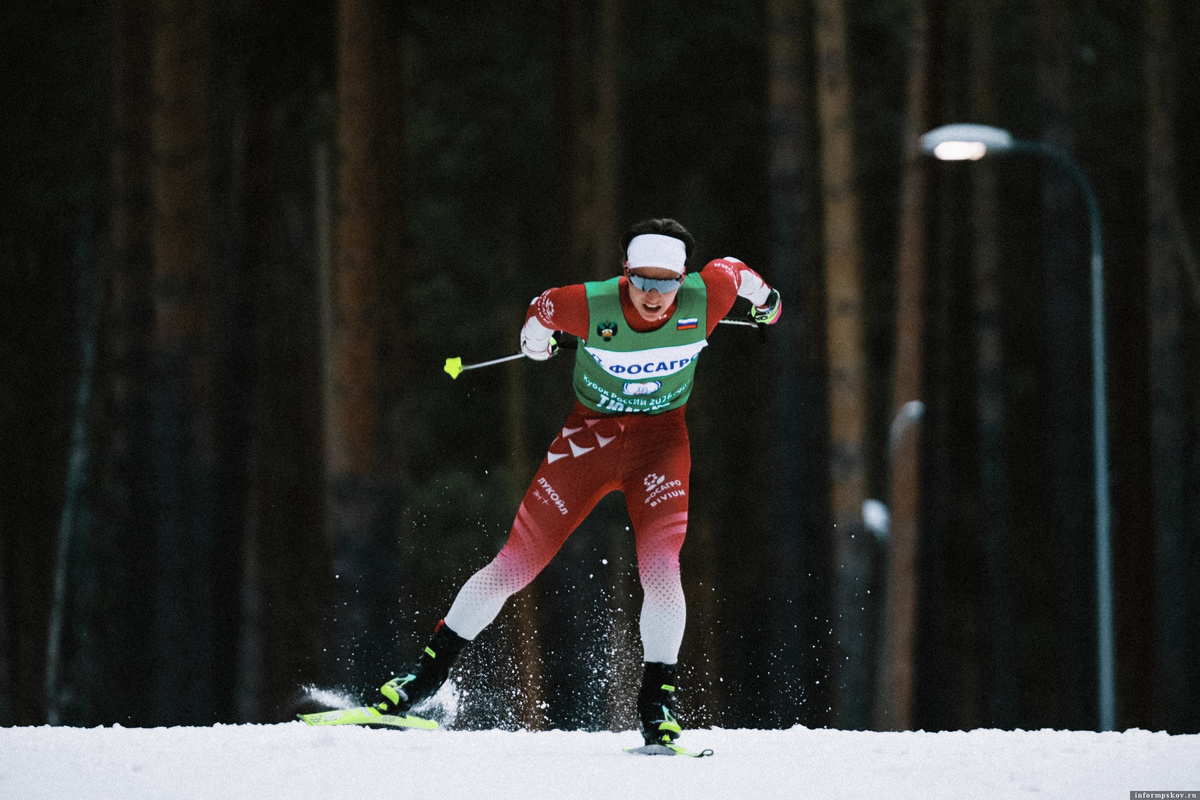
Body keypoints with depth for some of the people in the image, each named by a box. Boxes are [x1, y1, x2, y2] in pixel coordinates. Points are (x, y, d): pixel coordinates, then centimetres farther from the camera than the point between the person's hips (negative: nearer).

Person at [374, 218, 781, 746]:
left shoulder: (704, 298, -22)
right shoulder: (590, 306, -26)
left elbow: (731, 270, 2)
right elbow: (542, 308, -3)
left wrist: (765, 299, 23)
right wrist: (535, 338, 19)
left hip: (660, 439, 0)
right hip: (590, 434, 0)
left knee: (660, 567, -21)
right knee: (515, 564, -1)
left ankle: (657, 698, -5)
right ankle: (432, 667, 15)